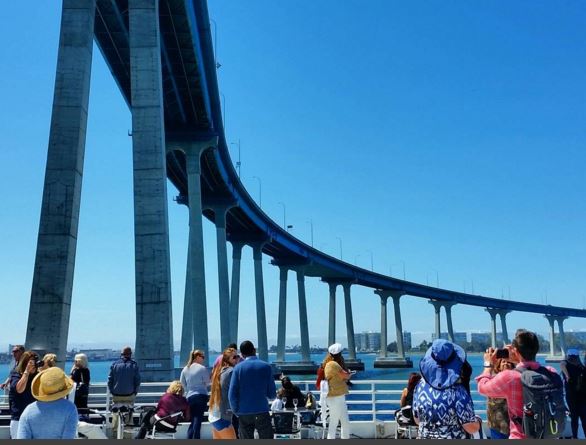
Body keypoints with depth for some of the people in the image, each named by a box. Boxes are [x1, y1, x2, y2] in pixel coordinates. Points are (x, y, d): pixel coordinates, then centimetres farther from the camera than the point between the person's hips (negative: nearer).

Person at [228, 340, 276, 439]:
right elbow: (272, 394, 0)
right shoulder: (266, 367, -2)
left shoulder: (238, 368, -2)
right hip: (262, 412, -1)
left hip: (244, 413, 2)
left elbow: (232, 394, -5)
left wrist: (236, 411, 9)